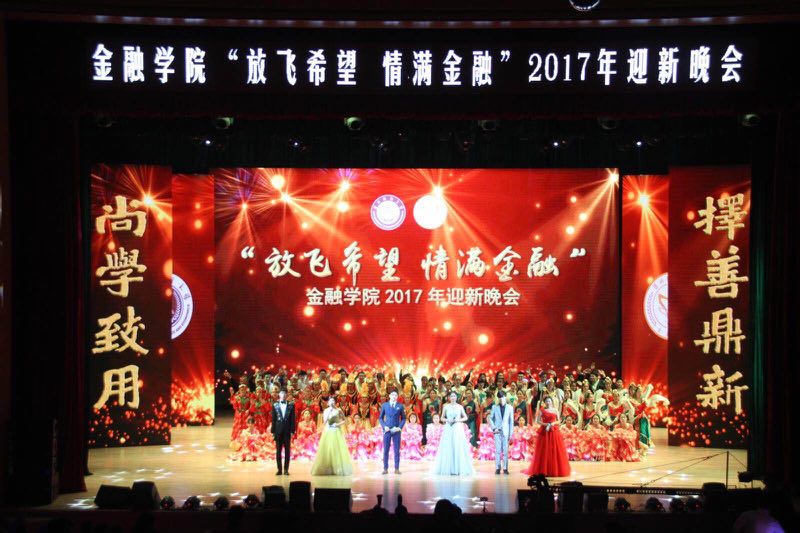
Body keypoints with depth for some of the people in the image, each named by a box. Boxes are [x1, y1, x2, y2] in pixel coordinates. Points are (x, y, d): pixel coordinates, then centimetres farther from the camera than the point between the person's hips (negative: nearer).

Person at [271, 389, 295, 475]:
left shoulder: (291, 406, 5)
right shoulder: (275, 405, 6)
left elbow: (293, 419, 3)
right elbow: (273, 419, 5)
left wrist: (292, 431, -3)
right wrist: (273, 431, 1)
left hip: (287, 431, 0)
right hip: (278, 431, 0)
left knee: (287, 451, 1)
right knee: (278, 451, 2)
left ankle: (286, 470, 5)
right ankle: (279, 469, 7)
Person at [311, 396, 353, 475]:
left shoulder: (338, 410, 1)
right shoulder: (326, 411, 7)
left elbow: (344, 420, 6)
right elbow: (324, 421, -3)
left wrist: (338, 424, -11)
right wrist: (329, 412, -9)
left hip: (336, 432, -2)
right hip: (328, 432, 2)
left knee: (337, 449, -6)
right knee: (327, 450, -2)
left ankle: (339, 469, -2)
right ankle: (327, 469, 1)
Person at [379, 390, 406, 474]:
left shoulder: (400, 406, 5)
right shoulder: (384, 405, 6)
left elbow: (403, 418, 10)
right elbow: (380, 418, 9)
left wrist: (400, 427, -5)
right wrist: (384, 426, -6)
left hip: (396, 431, 0)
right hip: (387, 430, 0)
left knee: (397, 450, 0)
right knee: (386, 450, 0)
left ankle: (396, 469, 4)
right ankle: (385, 469, 4)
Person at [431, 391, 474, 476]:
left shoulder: (460, 407, 5)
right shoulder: (446, 407, 6)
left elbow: (465, 417, 9)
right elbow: (442, 417, 12)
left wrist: (458, 420, -7)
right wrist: (447, 420, -7)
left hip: (458, 428, 0)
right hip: (448, 429, 0)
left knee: (459, 448, -3)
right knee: (447, 448, -3)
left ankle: (459, 468, 1)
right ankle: (447, 469, 2)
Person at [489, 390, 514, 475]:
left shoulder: (510, 408, 5)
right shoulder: (495, 407, 6)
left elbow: (511, 421, 5)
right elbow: (490, 419, 10)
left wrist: (511, 434, 1)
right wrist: (493, 428, -4)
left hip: (506, 432, 0)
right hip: (497, 432, 0)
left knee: (505, 450, -1)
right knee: (498, 450, -2)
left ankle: (505, 468, 3)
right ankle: (497, 468, 0)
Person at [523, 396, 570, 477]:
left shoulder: (555, 410, 8)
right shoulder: (542, 410, 4)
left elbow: (558, 421, 10)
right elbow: (538, 421, 1)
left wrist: (554, 423, -9)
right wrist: (545, 424, -14)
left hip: (554, 432, 2)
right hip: (544, 432, -2)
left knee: (555, 451, -1)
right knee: (544, 452, -2)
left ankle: (555, 470, 6)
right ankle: (543, 471, 2)